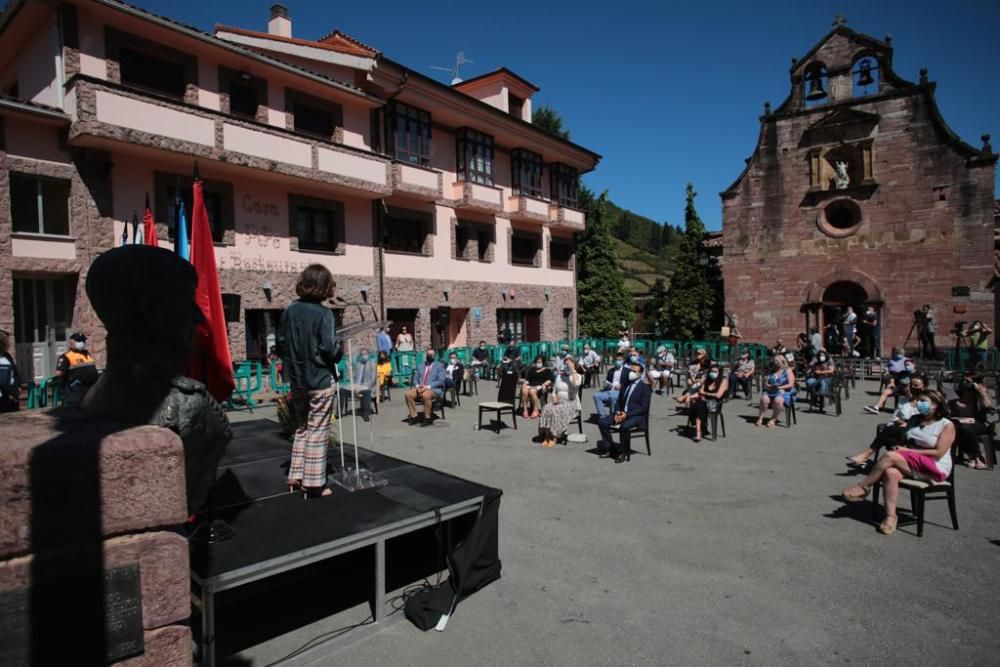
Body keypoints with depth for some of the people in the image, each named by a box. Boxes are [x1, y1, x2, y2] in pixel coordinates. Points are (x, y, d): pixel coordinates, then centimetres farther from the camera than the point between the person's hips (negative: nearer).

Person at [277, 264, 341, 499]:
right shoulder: (323, 313, -15)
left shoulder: (290, 310, 2)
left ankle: (296, 477, 24)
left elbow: (280, 343, 5)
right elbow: (329, 348, -19)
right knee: (317, 432, 4)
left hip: (297, 381, 6)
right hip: (320, 381, -5)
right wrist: (338, 354, 2)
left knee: (302, 429, 20)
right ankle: (314, 483, 9)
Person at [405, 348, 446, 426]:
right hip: (420, 389, 5)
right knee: (408, 394, -22)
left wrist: (428, 387, -18)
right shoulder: (420, 365, 20)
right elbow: (415, 379, 17)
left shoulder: (439, 366, 5)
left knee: (426, 395, -37)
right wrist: (417, 386, -8)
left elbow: (441, 381, -7)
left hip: (434, 390, -5)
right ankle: (414, 416, -10)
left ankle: (428, 418, -23)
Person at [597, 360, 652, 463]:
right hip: (621, 413, 7)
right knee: (602, 421, -13)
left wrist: (627, 414, -20)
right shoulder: (626, 384, 17)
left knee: (624, 426, -36)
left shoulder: (645, 387, -3)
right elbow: (619, 401, 18)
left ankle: (623, 453, -16)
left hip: (637, 416, -7)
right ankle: (609, 448, -2)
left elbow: (644, 407, -11)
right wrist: (617, 412, -4)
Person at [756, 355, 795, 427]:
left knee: (778, 400, -38)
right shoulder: (771, 371, 17)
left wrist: (780, 387, -18)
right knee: (764, 399, -31)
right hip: (770, 392, 3)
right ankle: (760, 418, -26)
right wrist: (770, 386, -13)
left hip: (784, 392, -3)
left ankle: (773, 419, -23)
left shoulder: (788, 371, 6)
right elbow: (765, 384, 11)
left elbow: (790, 385, -5)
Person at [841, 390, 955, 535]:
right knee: (891, 472, -32)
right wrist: (900, 448, -3)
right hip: (911, 465, 5)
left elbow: (938, 453, -10)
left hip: (935, 468, -5)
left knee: (891, 456, -31)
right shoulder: (916, 420, 18)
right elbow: (907, 443, 21)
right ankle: (890, 516, -33)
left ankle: (863, 487, -19)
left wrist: (908, 451, -14)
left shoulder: (946, 425, -1)